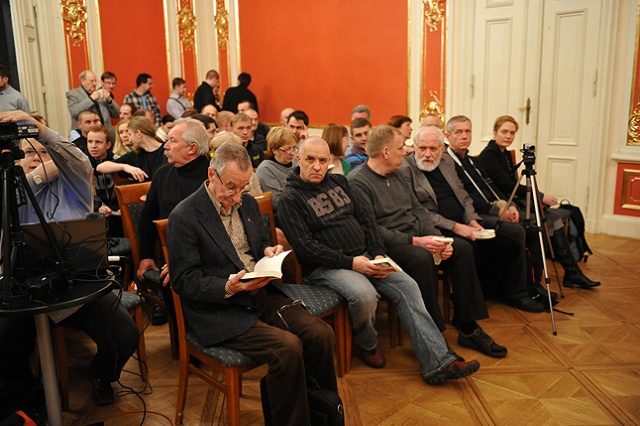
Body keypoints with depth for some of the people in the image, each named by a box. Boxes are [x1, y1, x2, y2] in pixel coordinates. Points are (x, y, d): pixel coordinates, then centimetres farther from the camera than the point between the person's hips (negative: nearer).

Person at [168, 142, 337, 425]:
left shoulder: (248, 203, 12)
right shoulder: (184, 217, -9)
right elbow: (183, 280, -11)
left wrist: (268, 251, 1)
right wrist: (228, 287, -25)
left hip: (262, 293, 7)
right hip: (219, 309, -6)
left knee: (320, 334, -14)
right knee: (288, 348, -27)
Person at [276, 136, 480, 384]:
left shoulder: (338, 182, 15)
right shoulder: (290, 199, -5)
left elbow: (365, 218, 15)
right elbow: (305, 247, -15)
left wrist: (379, 254, 0)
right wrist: (350, 263, -19)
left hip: (363, 258, 7)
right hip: (324, 267, -6)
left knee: (407, 286, -11)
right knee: (364, 295, -33)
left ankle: (437, 363, -10)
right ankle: (367, 344, 1)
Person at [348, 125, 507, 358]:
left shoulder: (397, 175, 17)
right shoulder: (358, 181, -12)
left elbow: (418, 210, 14)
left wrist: (437, 238, -4)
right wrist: (414, 241, -23)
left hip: (415, 237, 9)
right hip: (386, 246, -9)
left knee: (462, 248, -8)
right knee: (421, 258, -35)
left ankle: (468, 328, -3)